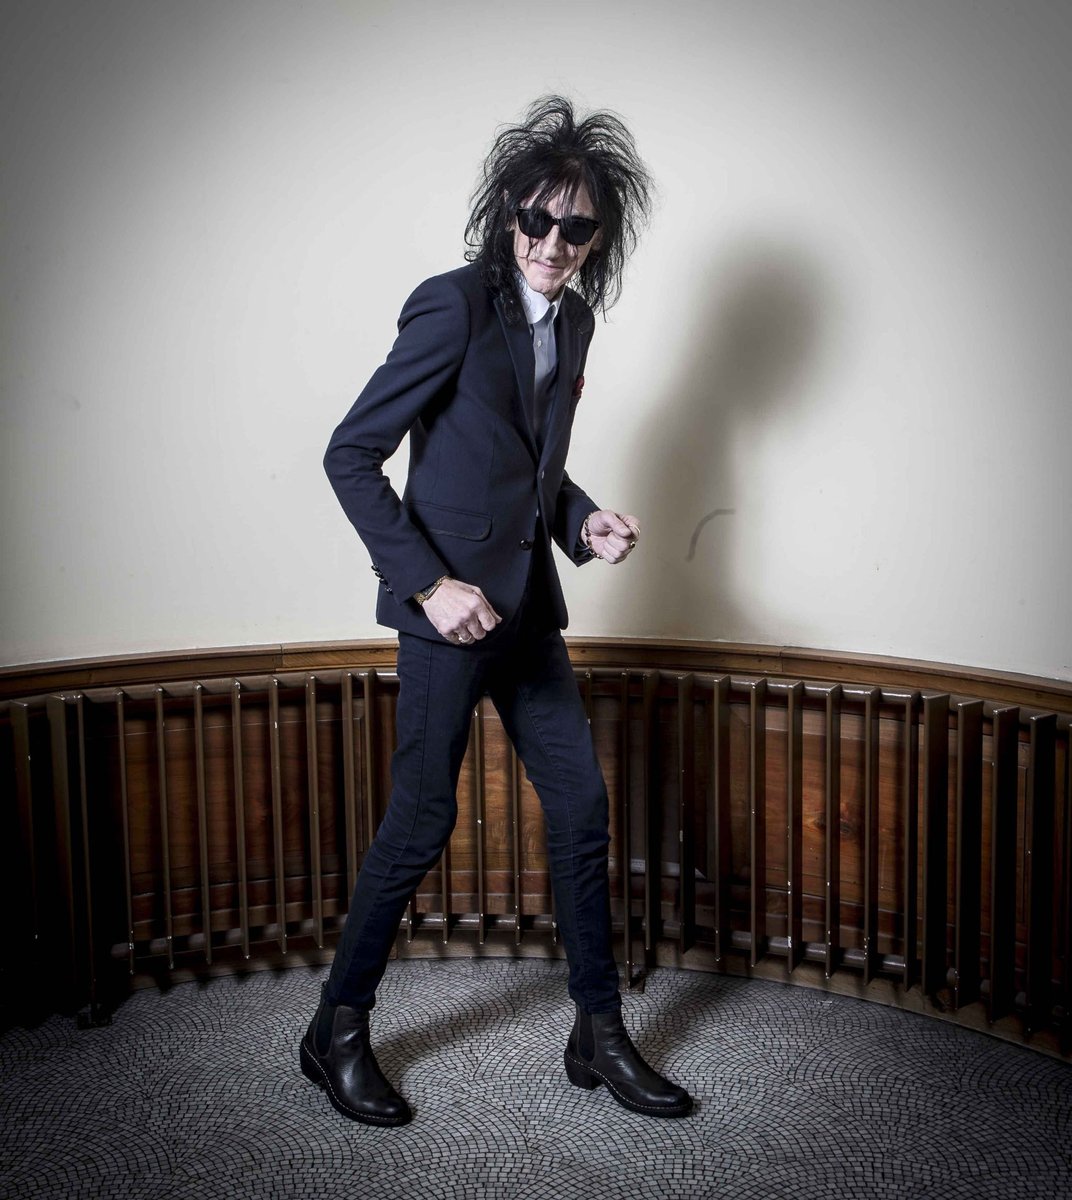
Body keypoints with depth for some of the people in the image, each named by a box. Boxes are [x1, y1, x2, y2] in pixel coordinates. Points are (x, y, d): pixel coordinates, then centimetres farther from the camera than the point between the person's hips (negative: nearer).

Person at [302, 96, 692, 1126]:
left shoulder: (573, 319, 10)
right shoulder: (455, 305, -12)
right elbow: (350, 454, -13)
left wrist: (582, 520, 3)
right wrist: (428, 583, -18)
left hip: (527, 603, 7)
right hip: (451, 601, -7)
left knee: (581, 810, 8)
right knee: (423, 819, -1)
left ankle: (599, 1035, 23)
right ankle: (337, 1030, 19)